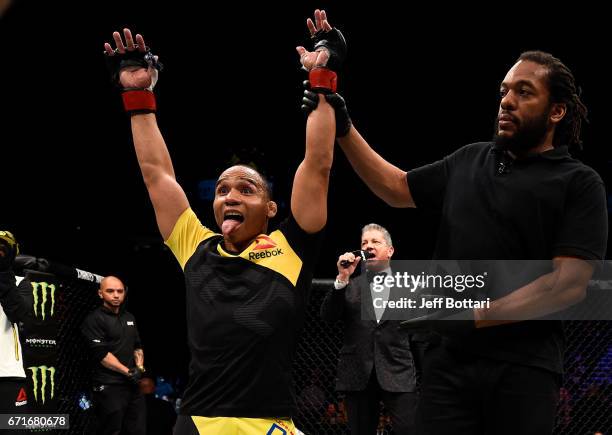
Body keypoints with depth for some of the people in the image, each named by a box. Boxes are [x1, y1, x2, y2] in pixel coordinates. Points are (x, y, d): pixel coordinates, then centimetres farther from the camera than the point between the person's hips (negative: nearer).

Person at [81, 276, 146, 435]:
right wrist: (128, 372, -14)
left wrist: (140, 368, 4)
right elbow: (101, 354, -15)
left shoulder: (129, 318, 16)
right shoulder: (94, 320, -8)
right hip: (109, 388, -7)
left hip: (132, 384, 7)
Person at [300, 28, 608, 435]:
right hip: (449, 358, 4)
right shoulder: (469, 160, 15)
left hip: (524, 367, -4)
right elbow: (397, 188, 27)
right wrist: (343, 128, 17)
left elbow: (569, 284, -12)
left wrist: (475, 316, -18)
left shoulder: (579, 183, -2)